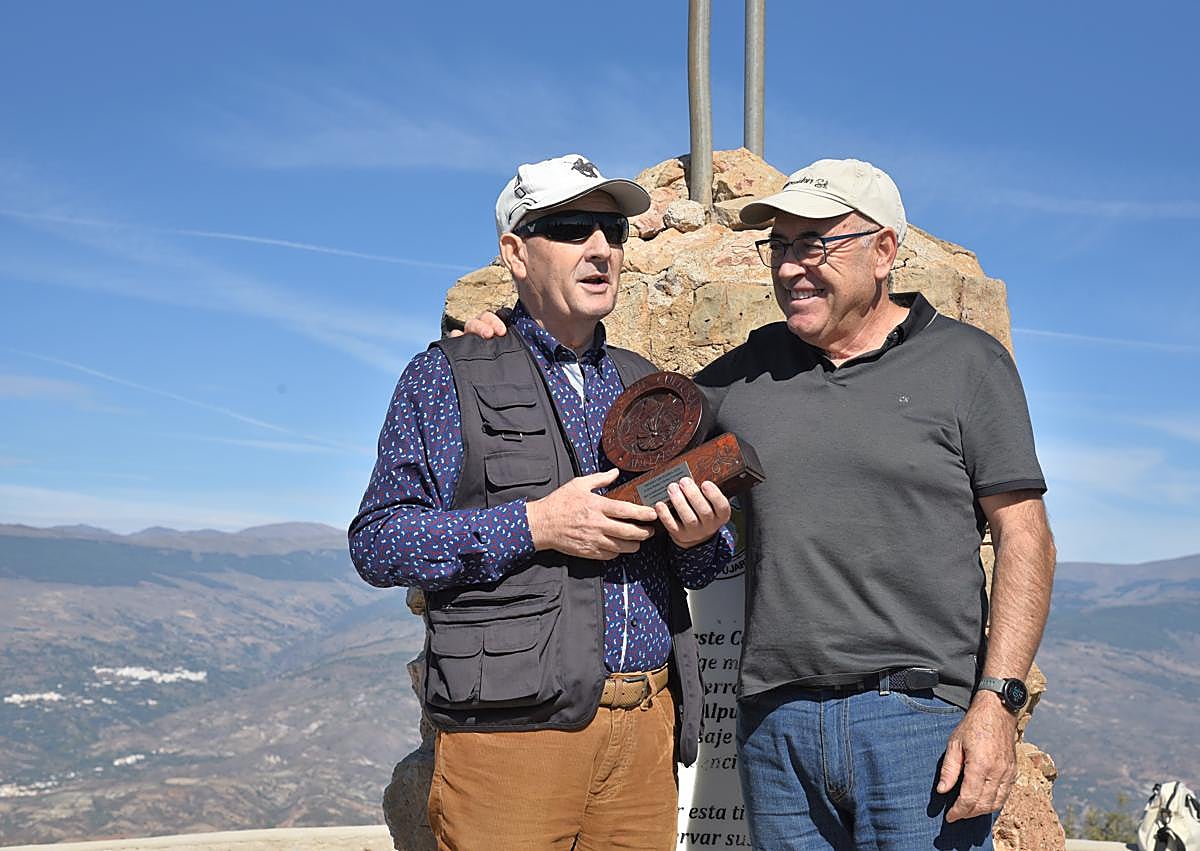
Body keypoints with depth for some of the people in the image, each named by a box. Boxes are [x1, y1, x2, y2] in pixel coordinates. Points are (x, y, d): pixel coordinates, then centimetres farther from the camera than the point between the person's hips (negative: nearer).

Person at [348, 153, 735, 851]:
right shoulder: (447, 377, 1)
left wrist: (700, 535, -5)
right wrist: (533, 524, -17)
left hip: (646, 728, 5)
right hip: (511, 730, -4)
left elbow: (704, 565, 20)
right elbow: (378, 542, -7)